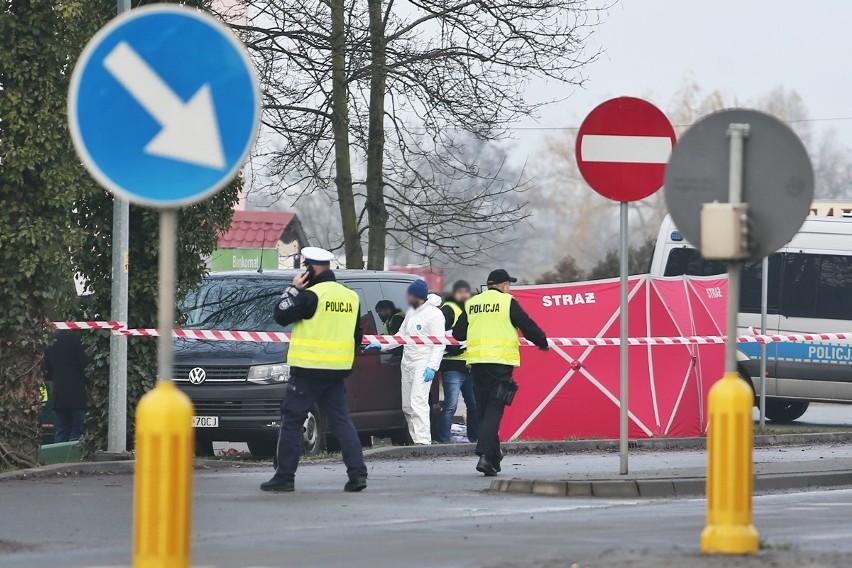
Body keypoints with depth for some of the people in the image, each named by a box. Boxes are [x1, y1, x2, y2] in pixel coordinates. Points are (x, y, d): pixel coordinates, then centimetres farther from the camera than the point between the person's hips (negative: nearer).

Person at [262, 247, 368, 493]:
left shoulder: (311, 295, -13)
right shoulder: (350, 297, 11)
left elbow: (281, 315, -8)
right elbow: (357, 336, 17)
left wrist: (293, 289, 0)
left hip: (309, 371, -6)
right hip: (337, 371, 6)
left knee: (291, 421, 1)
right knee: (341, 420, 9)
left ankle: (284, 476, 1)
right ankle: (357, 474, -2)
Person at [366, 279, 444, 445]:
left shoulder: (434, 314, -10)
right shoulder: (411, 312, 16)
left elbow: (439, 343, -14)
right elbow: (401, 336, 25)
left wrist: (432, 367, -21)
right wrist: (381, 345, 17)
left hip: (423, 364, -9)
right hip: (407, 363, 9)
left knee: (418, 402, -19)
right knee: (407, 406, 7)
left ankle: (423, 441, -24)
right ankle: (416, 438, 11)